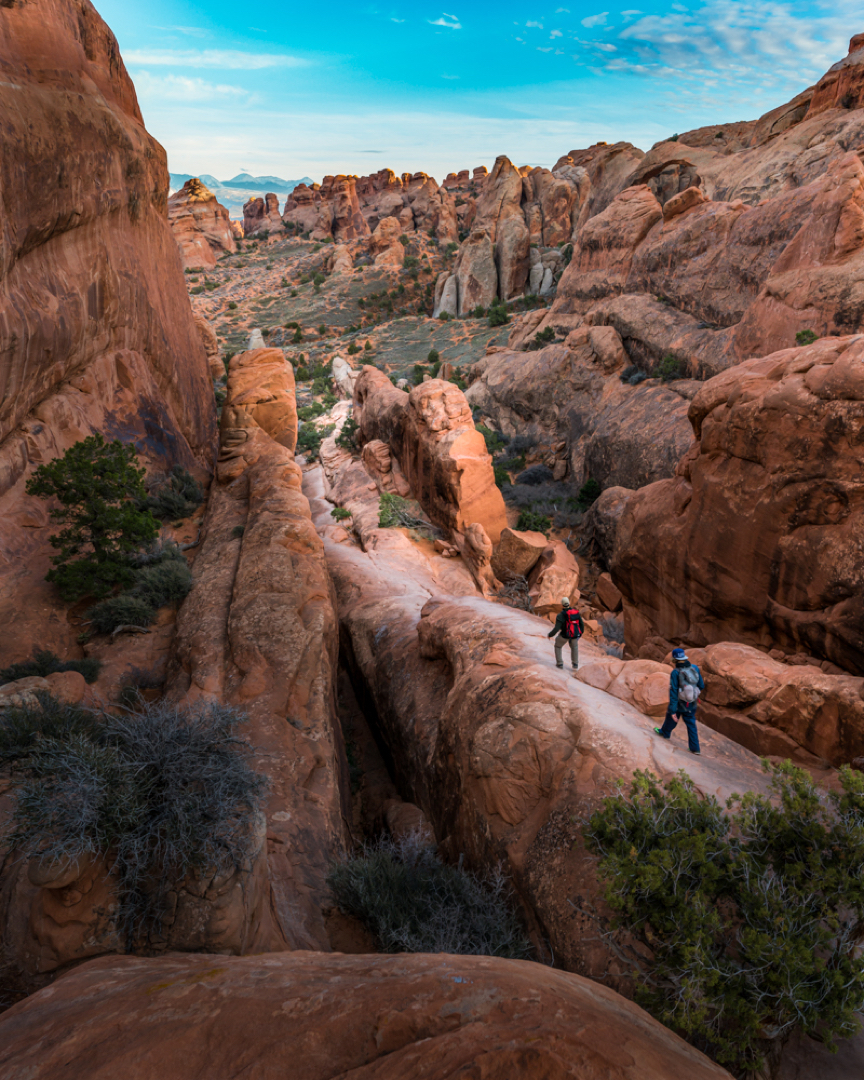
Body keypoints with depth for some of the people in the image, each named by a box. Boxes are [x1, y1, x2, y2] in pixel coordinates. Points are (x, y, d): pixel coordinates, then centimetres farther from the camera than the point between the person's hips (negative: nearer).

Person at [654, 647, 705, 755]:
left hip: (679, 704, -4)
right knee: (691, 724, 17)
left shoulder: (675, 673, -22)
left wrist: (672, 711, -20)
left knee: (671, 718, 24)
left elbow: (673, 692, -23)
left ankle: (665, 733, 49)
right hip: (692, 705, 4)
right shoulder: (695, 668, -9)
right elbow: (701, 686, 2)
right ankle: (695, 748, 18)